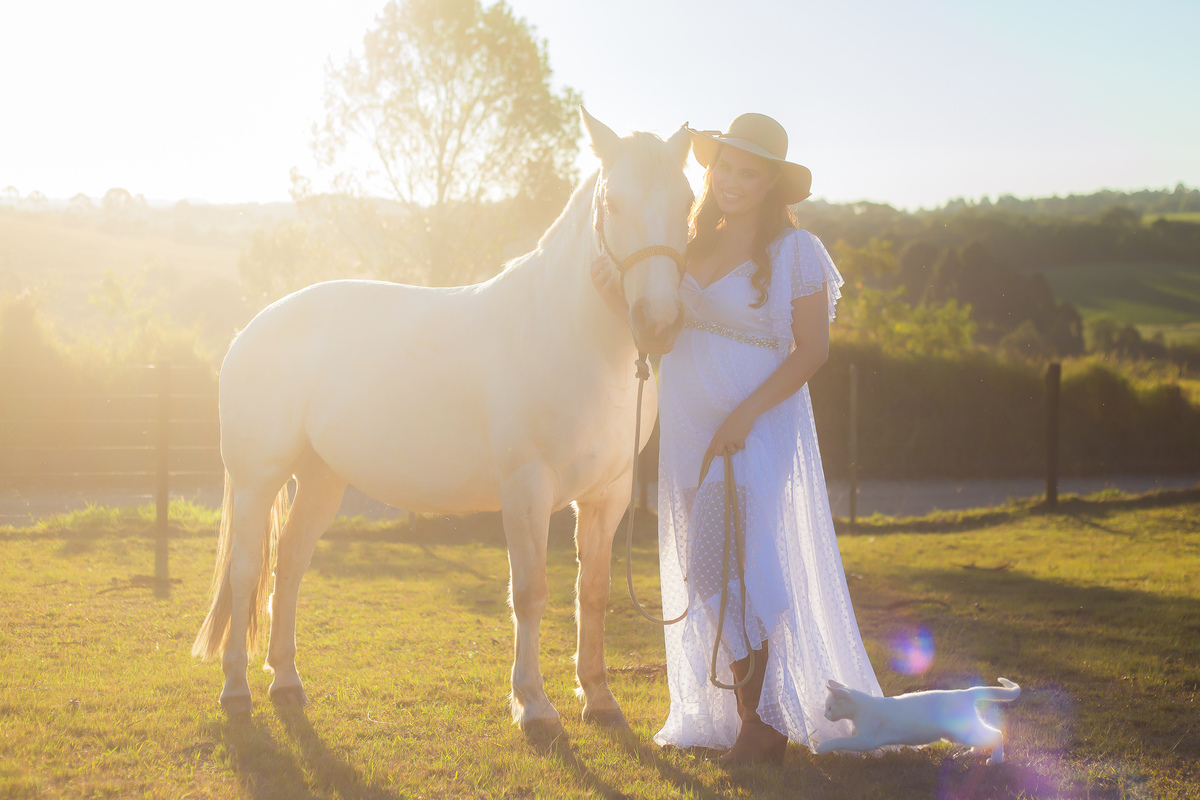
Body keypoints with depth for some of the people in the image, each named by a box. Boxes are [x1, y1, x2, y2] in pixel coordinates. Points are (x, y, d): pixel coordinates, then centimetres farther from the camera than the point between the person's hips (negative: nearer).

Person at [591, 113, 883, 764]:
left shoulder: (796, 252, -9)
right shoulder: (692, 242, 7)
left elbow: (811, 350, -10)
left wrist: (746, 414, -19)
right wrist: (617, 295, -8)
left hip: (760, 425, -6)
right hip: (689, 428, 6)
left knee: (734, 569, -8)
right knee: (704, 570, 9)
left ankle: (763, 724, 3)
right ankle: (721, 714, 20)